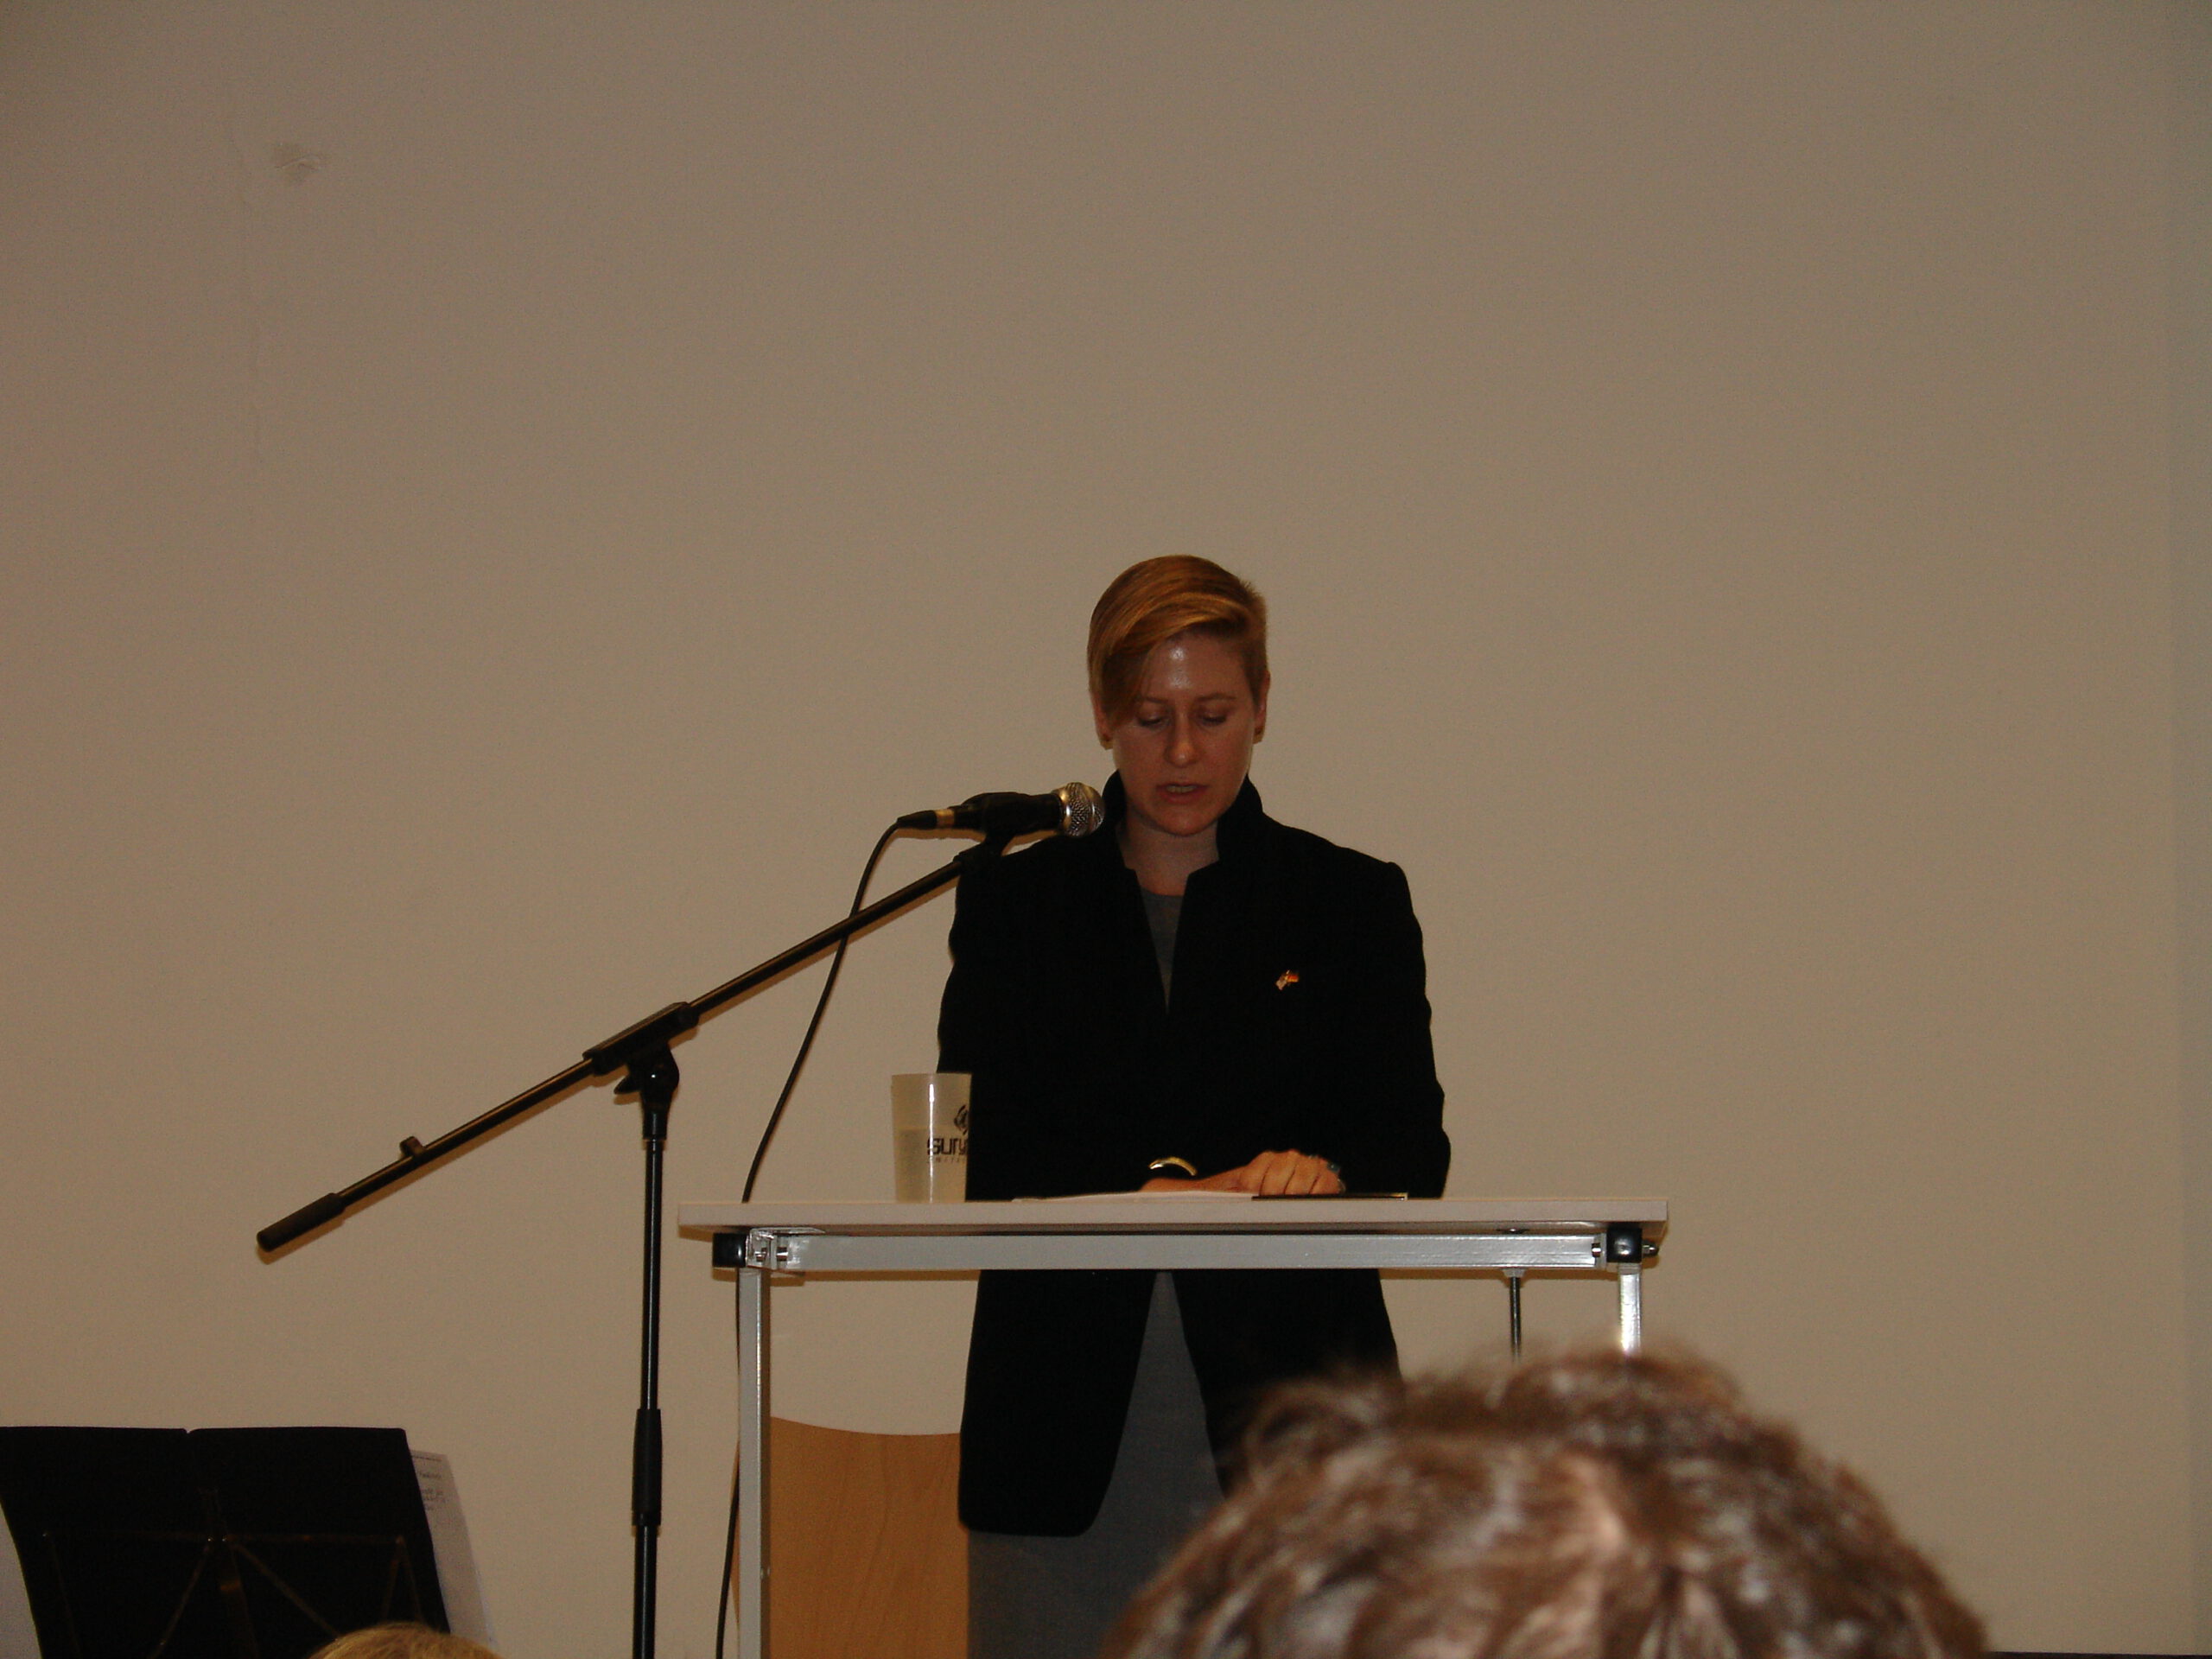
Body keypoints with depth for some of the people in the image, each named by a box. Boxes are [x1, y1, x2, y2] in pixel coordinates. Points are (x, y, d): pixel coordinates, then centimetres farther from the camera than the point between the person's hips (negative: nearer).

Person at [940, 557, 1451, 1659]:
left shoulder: (1352, 902, 12)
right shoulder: (1014, 904, 12)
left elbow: (1412, 1145, 2)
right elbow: (981, 1155, 1)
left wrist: (1317, 1172, -21)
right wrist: (1162, 1193, -16)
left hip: (1283, 1411, 0)